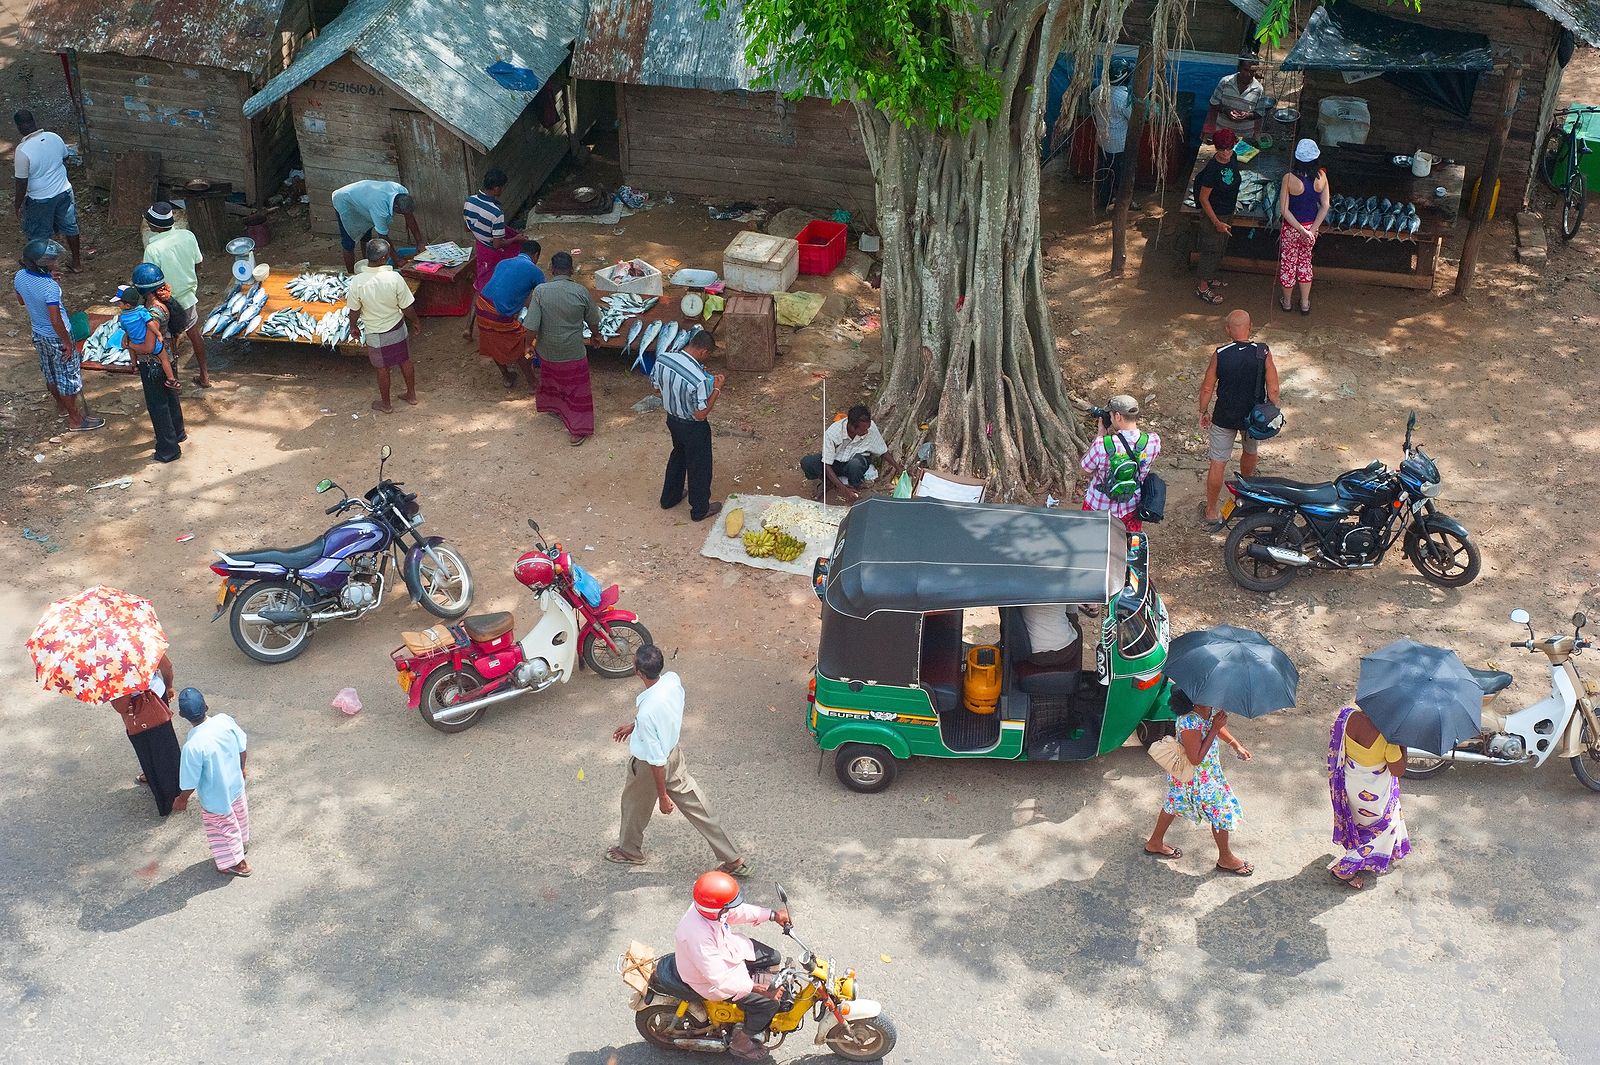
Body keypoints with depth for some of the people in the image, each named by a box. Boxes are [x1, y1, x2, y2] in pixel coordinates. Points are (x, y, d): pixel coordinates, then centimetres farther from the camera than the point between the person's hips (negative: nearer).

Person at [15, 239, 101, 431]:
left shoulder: (20, 276, -12)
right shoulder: (50, 287, -35)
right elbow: (56, 321, -31)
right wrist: (68, 342, -16)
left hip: (38, 334, 7)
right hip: (56, 337, -7)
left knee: (50, 372, 28)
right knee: (68, 377, 11)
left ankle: (61, 405, 51)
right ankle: (75, 420, 26)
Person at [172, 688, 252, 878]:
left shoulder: (193, 746, -39)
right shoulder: (225, 720, -24)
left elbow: (190, 782, -25)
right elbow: (241, 747, -6)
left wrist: (182, 799, -3)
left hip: (216, 798, -5)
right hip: (236, 784, 5)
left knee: (223, 828, 23)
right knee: (239, 816, 33)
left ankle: (237, 863, 44)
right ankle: (242, 843, 61)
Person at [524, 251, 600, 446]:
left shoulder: (541, 291, -19)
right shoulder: (581, 292, -17)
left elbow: (532, 326, -19)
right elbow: (593, 321, -2)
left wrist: (530, 344, 0)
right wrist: (596, 335, 20)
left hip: (548, 351, 1)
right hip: (574, 353, -1)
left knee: (550, 379, 30)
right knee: (577, 389, 15)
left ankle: (549, 405, 55)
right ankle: (577, 431, 21)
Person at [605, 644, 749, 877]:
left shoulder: (646, 712, -41)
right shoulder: (673, 679, -19)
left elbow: (656, 760, -29)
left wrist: (663, 795, -16)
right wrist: (633, 725, 18)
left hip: (648, 767, -6)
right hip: (673, 752, 6)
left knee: (635, 806, 24)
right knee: (695, 805, 19)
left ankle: (630, 851, 53)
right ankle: (733, 859, 28)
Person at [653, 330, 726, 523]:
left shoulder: (661, 359, -18)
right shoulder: (698, 379, -37)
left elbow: (656, 386, 0)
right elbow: (701, 414, -26)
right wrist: (716, 389, -18)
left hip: (672, 419, 6)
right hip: (693, 427, -6)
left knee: (678, 455, 32)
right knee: (699, 467, 18)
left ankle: (669, 498, 50)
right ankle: (700, 509, 39)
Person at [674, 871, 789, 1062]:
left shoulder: (706, 906, -19)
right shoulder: (698, 936, -43)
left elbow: (738, 911, 3)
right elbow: (720, 979, -37)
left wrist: (773, 915, 1)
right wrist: (761, 989, -35)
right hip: (713, 981, -8)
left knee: (773, 959, 15)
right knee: (768, 1002, -8)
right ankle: (741, 1042, 18)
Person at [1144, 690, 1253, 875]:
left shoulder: (1211, 709, -13)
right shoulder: (1190, 723, -39)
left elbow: (1218, 728, 10)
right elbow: (1196, 759, -31)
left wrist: (1236, 745, 3)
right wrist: (1215, 728, -34)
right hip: (1195, 778, -9)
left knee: (1174, 804, 27)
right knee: (1222, 812, 10)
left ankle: (1155, 843, 48)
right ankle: (1225, 858, 34)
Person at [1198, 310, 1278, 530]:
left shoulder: (1220, 354, -18)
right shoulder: (1263, 352, -17)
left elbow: (1207, 388, -10)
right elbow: (1273, 390, -13)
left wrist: (1204, 412, 7)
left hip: (1225, 417, -2)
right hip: (1254, 416, 2)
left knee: (1218, 463, 7)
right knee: (1250, 452, 29)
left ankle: (1211, 513, 12)